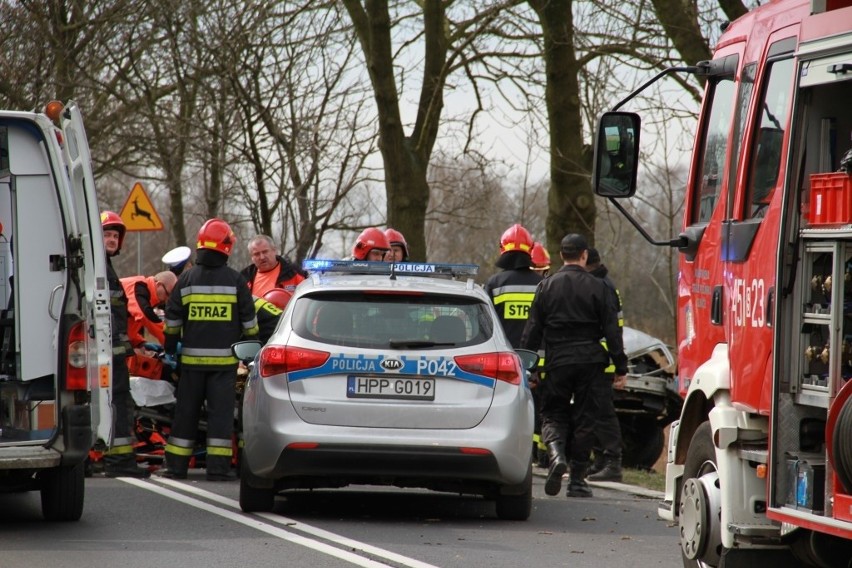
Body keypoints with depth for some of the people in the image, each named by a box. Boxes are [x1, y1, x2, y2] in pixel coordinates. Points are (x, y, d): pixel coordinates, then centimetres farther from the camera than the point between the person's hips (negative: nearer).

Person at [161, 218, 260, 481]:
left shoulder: (187, 279, 2)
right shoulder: (236, 280, -1)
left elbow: (172, 318, 6)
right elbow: (249, 319, 3)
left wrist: (170, 346, 17)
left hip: (192, 357, 1)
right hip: (225, 358, -1)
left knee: (186, 411, 7)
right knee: (221, 411, -1)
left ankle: (176, 464, 9)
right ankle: (218, 466, -5)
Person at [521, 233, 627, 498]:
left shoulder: (546, 287, 3)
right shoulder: (597, 287, 0)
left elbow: (532, 330, 3)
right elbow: (611, 330, 0)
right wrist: (620, 366, 4)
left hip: (557, 363, 0)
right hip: (590, 361, 0)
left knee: (553, 414, 9)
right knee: (584, 419, 6)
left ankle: (556, 454, -21)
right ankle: (578, 480, 6)